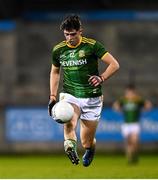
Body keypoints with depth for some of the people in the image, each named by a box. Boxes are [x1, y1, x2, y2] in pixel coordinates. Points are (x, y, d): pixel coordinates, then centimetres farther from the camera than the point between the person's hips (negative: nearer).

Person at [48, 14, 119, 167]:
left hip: (91, 98, -2)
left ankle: (90, 150, 38)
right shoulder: (58, 50, 3)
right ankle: (70, 147, -55)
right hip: (69, 96, 2)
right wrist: (53, 96, 14)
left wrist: (101, 78, -25)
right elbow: (54, 71, 21)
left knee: (86, 142, 4)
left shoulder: (92, 45, -8)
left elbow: (114, 64, -8)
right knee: (69, 123, -33)